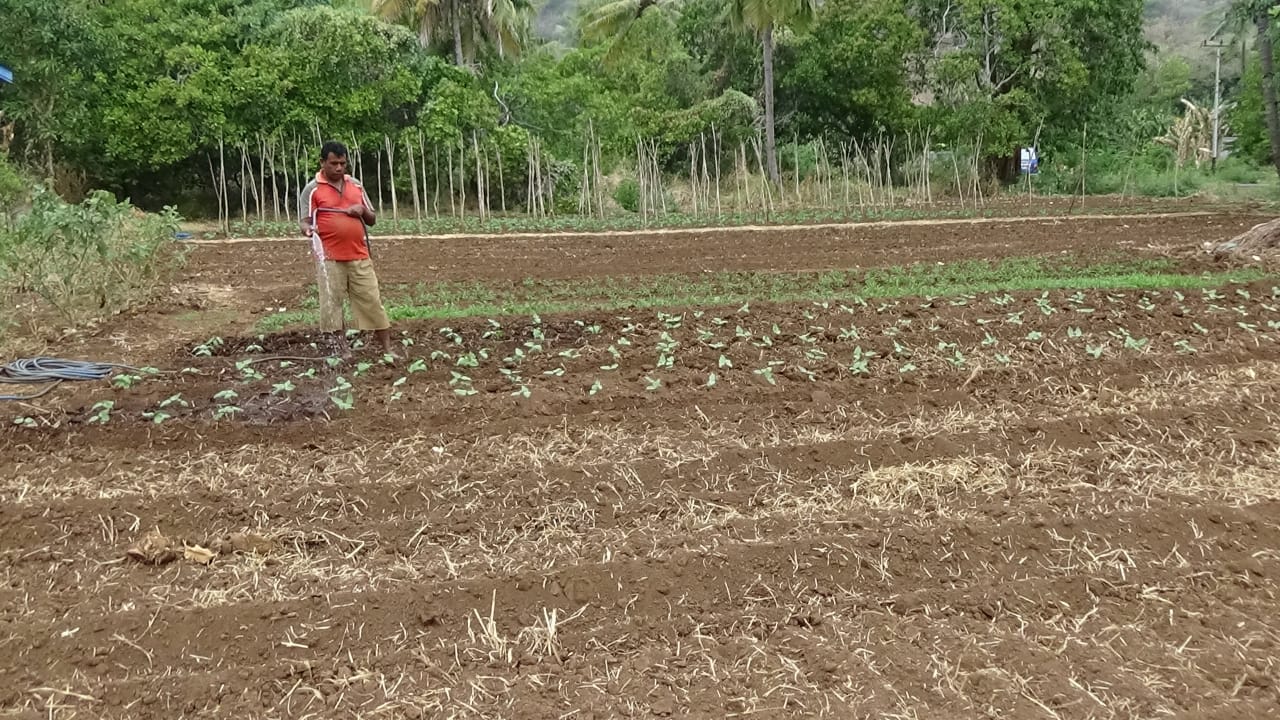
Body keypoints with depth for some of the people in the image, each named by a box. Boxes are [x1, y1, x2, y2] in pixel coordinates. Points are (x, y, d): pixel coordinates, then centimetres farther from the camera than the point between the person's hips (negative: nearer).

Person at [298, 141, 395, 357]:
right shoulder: (312, 190, -1)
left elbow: (372, 220, 16)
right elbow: (305, 221, -4)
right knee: (332, 303, 0)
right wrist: (308, 228, -27)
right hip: (330, 258, -3)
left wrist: (363, 211, -6)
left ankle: (388, 349, 10)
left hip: (359, 256, 3)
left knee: (372, 300, 4)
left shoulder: (356, 185, 12)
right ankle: (342, 349, 9)